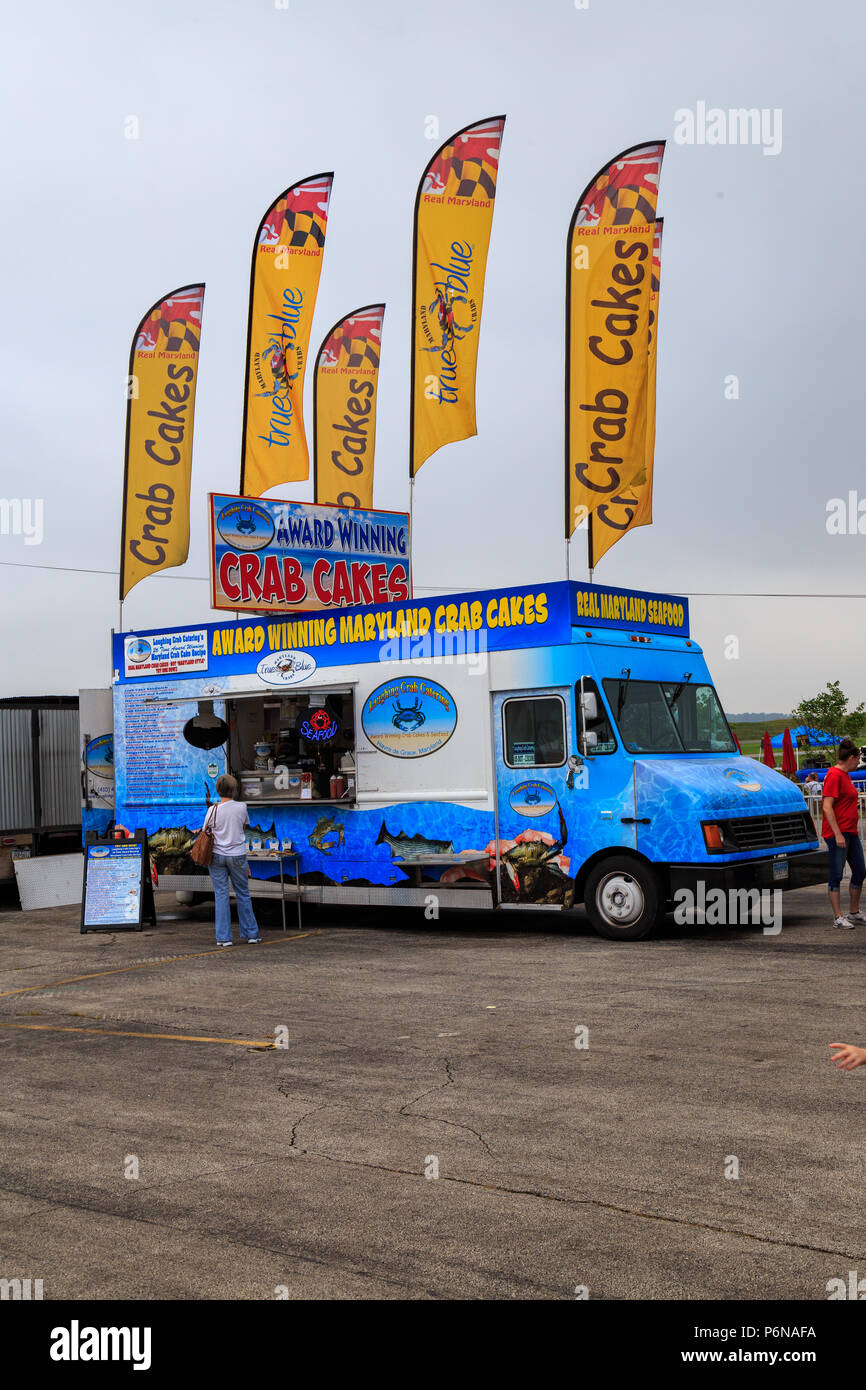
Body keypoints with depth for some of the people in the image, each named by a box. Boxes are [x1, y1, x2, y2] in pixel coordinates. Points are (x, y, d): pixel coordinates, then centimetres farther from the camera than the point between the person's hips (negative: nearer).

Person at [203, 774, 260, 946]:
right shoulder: (241, 807, -5)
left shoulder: (213, 810, -7)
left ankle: (223, 937, 3)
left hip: (217, 856, 0)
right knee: (243, 894, 13)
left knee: (221, 895, 4)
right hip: (237, 855, 0)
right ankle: (250, 934, 19)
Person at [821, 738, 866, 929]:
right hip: (837, 833, -10)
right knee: (836, 875, -3)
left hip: (850, 833, 10)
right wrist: (838, 834, -22)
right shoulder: (834, 776, -14)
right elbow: (827, 807, -20)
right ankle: (838, 917, 1)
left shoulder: (845, 775, 15)